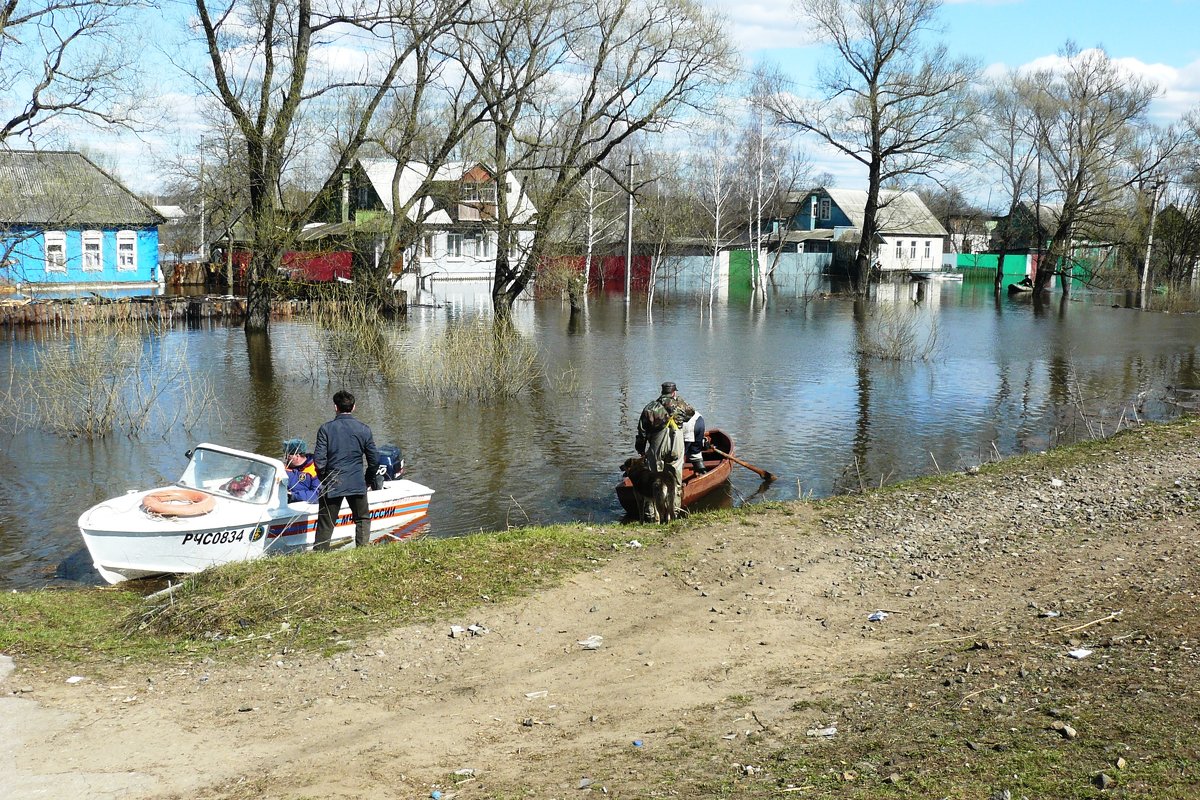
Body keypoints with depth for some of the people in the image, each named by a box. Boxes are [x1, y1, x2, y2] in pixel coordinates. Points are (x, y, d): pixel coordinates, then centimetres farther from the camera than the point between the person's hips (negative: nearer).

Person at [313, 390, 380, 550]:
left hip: (332, 484, -1)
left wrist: (323, 477, 8)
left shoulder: (326, 429, -7)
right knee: (362, 519, 17)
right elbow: (374, 460, 1)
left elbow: (319, 458, -9)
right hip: (357, 483, 1)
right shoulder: (364, 429, -1)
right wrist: (367, 478, 18)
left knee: (325, 524, 9)